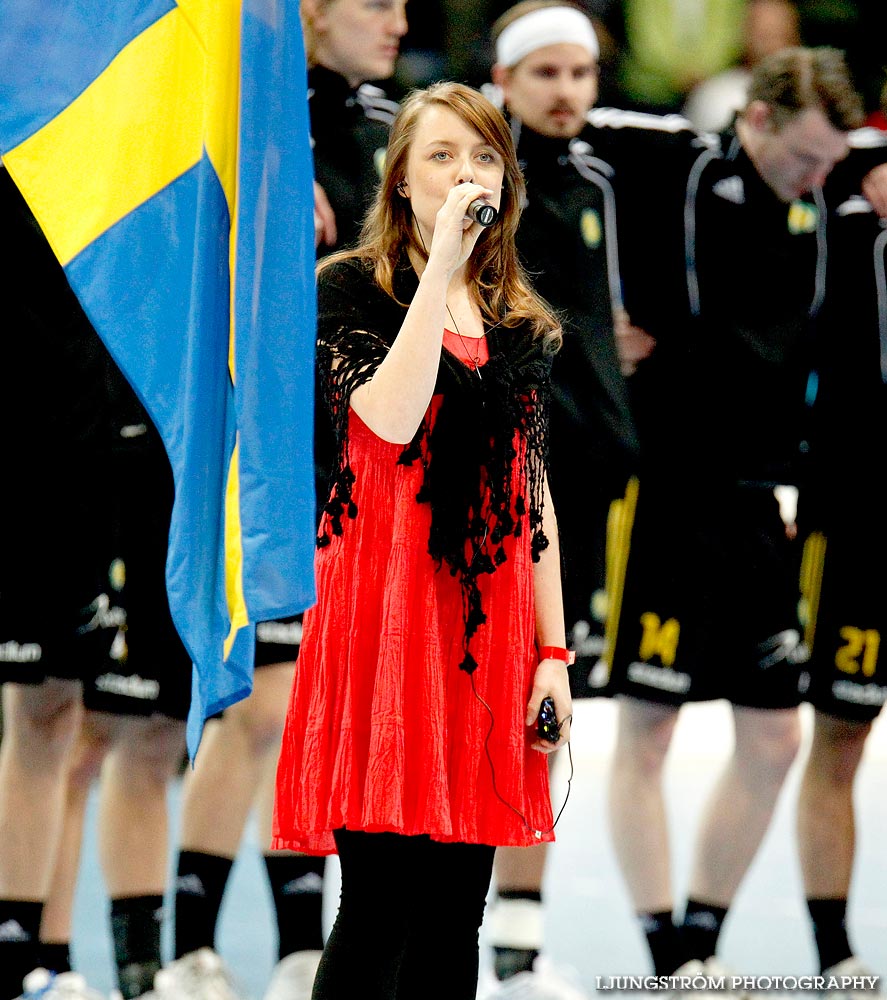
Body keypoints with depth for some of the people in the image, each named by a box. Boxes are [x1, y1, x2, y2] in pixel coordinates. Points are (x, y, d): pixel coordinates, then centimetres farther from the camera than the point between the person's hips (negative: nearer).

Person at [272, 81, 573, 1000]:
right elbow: (390, 421, -18)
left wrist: (554, 654, 9)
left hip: (490, 610, 5)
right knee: (382, 901, -10)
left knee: (457, 913, 5)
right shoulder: (352, 288, 1)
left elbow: (533, 494, 15)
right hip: (389, 600, -5)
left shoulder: (519, 322, 16)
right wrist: (442, 270, -14)